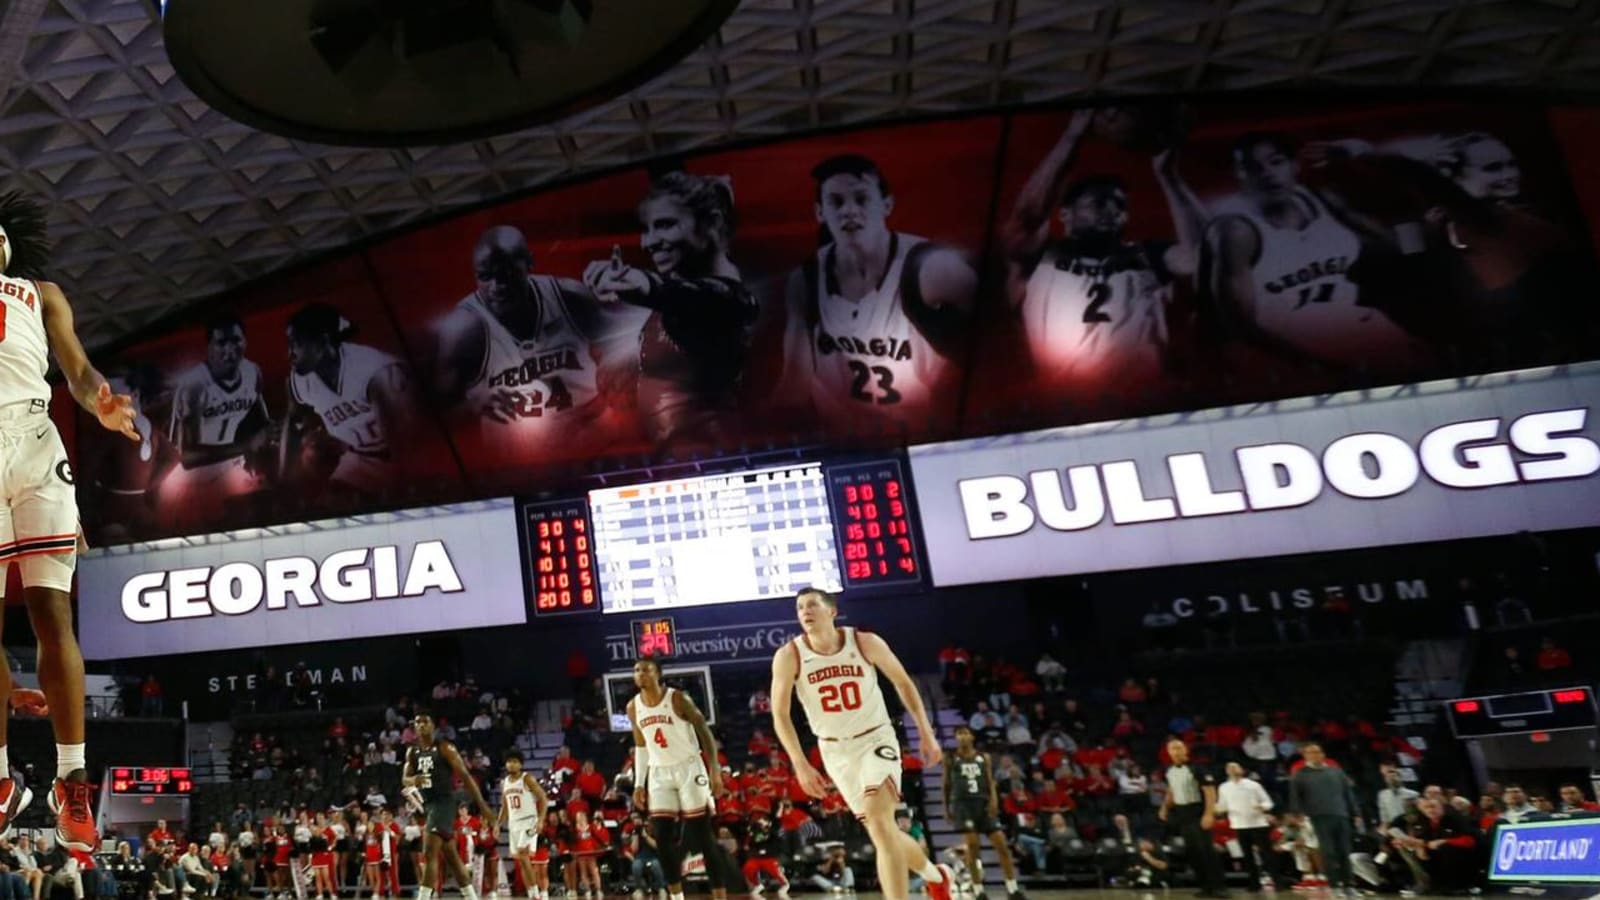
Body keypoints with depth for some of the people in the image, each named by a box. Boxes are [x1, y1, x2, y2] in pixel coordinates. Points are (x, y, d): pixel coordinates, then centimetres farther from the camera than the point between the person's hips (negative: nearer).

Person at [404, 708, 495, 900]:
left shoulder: (444, 748, -9)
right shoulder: (412, 752, 10)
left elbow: (464, 776, -10)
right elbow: (404, 780, 9)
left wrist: (481, 804, -13)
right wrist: (414, 780, -18)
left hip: (443, 803, -7)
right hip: (428, 804, 7)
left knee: (429, 854, -18)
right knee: (451, 857, 14)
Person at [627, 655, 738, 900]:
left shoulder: (677, 699, -13)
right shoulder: (633, 707, 3)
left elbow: (704, 733, -9)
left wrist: (715, 770, -15)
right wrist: (639, 783, 10)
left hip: (688, 768, -5)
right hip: (659, 773, 5)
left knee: (703, 837, -4)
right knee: (662, 838, -1)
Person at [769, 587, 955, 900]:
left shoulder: (865, 642, -14)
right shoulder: (788, 656, -14)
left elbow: (902, 682, 0)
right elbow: (780, 715, -7)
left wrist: (926, 732, -2)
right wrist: (800, 764, -17)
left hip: (876, 739, -2)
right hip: (836, 750, 2)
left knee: (879, 822, -22)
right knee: (882, 830, 10)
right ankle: (936, 875, 38)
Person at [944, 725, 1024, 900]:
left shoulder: (983, 757, 11)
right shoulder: (951, 759, 6)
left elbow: (990, 781, 8)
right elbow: (946, 785, 10)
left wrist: (994, 799, -9)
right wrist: (946, 808, 7)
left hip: (983, 802, 3)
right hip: (962, 803, -3)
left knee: (1002, 844, -2)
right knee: (972, 844, -13)